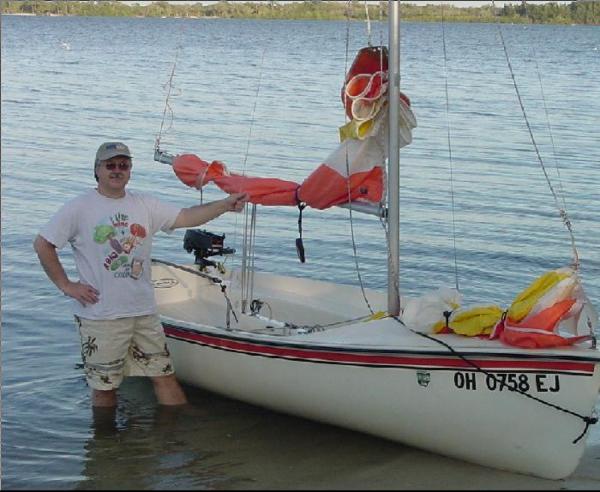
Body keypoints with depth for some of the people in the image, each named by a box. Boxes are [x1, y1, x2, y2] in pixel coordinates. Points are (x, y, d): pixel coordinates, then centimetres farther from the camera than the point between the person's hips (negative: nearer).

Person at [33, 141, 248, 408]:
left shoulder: (145, 205, 7)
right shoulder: (79, 208, -5)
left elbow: (186, 217, 1)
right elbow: (42, 244, -4)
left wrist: (226, 204, -12)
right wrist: (65, 285, -7)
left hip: (144, 311, 4)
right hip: (100, 315, -4)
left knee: (164, 376, 8)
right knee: (104, 386, 7)